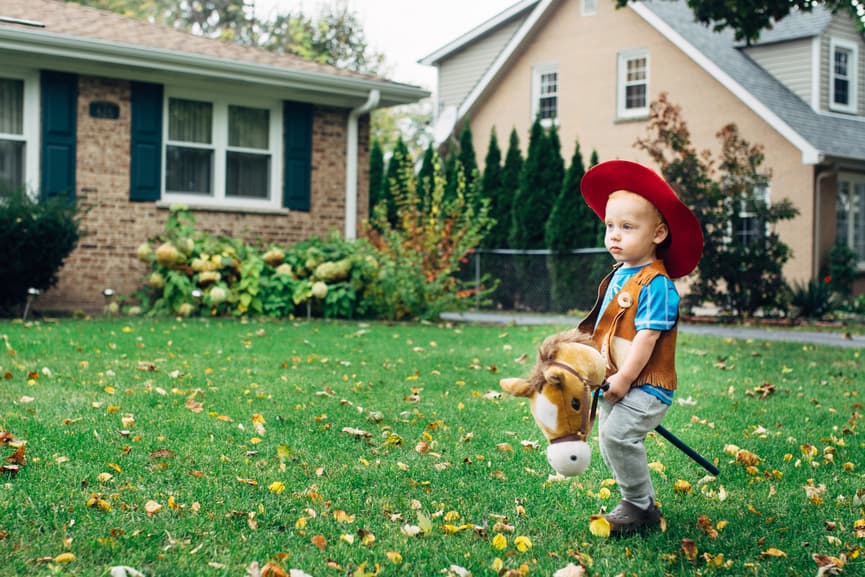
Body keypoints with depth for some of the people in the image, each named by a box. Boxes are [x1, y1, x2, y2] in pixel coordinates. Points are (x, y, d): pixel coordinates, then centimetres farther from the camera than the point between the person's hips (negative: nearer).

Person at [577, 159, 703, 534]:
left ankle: (638, 508, -7)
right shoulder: (619, 275, 11)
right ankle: (641, 504, 28)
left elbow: (647, 336, -22)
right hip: (616, 383, 10)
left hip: (644, 385, -10)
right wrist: (605, 374, 18)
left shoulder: (655, 284, -17)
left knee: (618, 435, -23)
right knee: (609, 440, 13)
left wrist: (624, 378, -21)